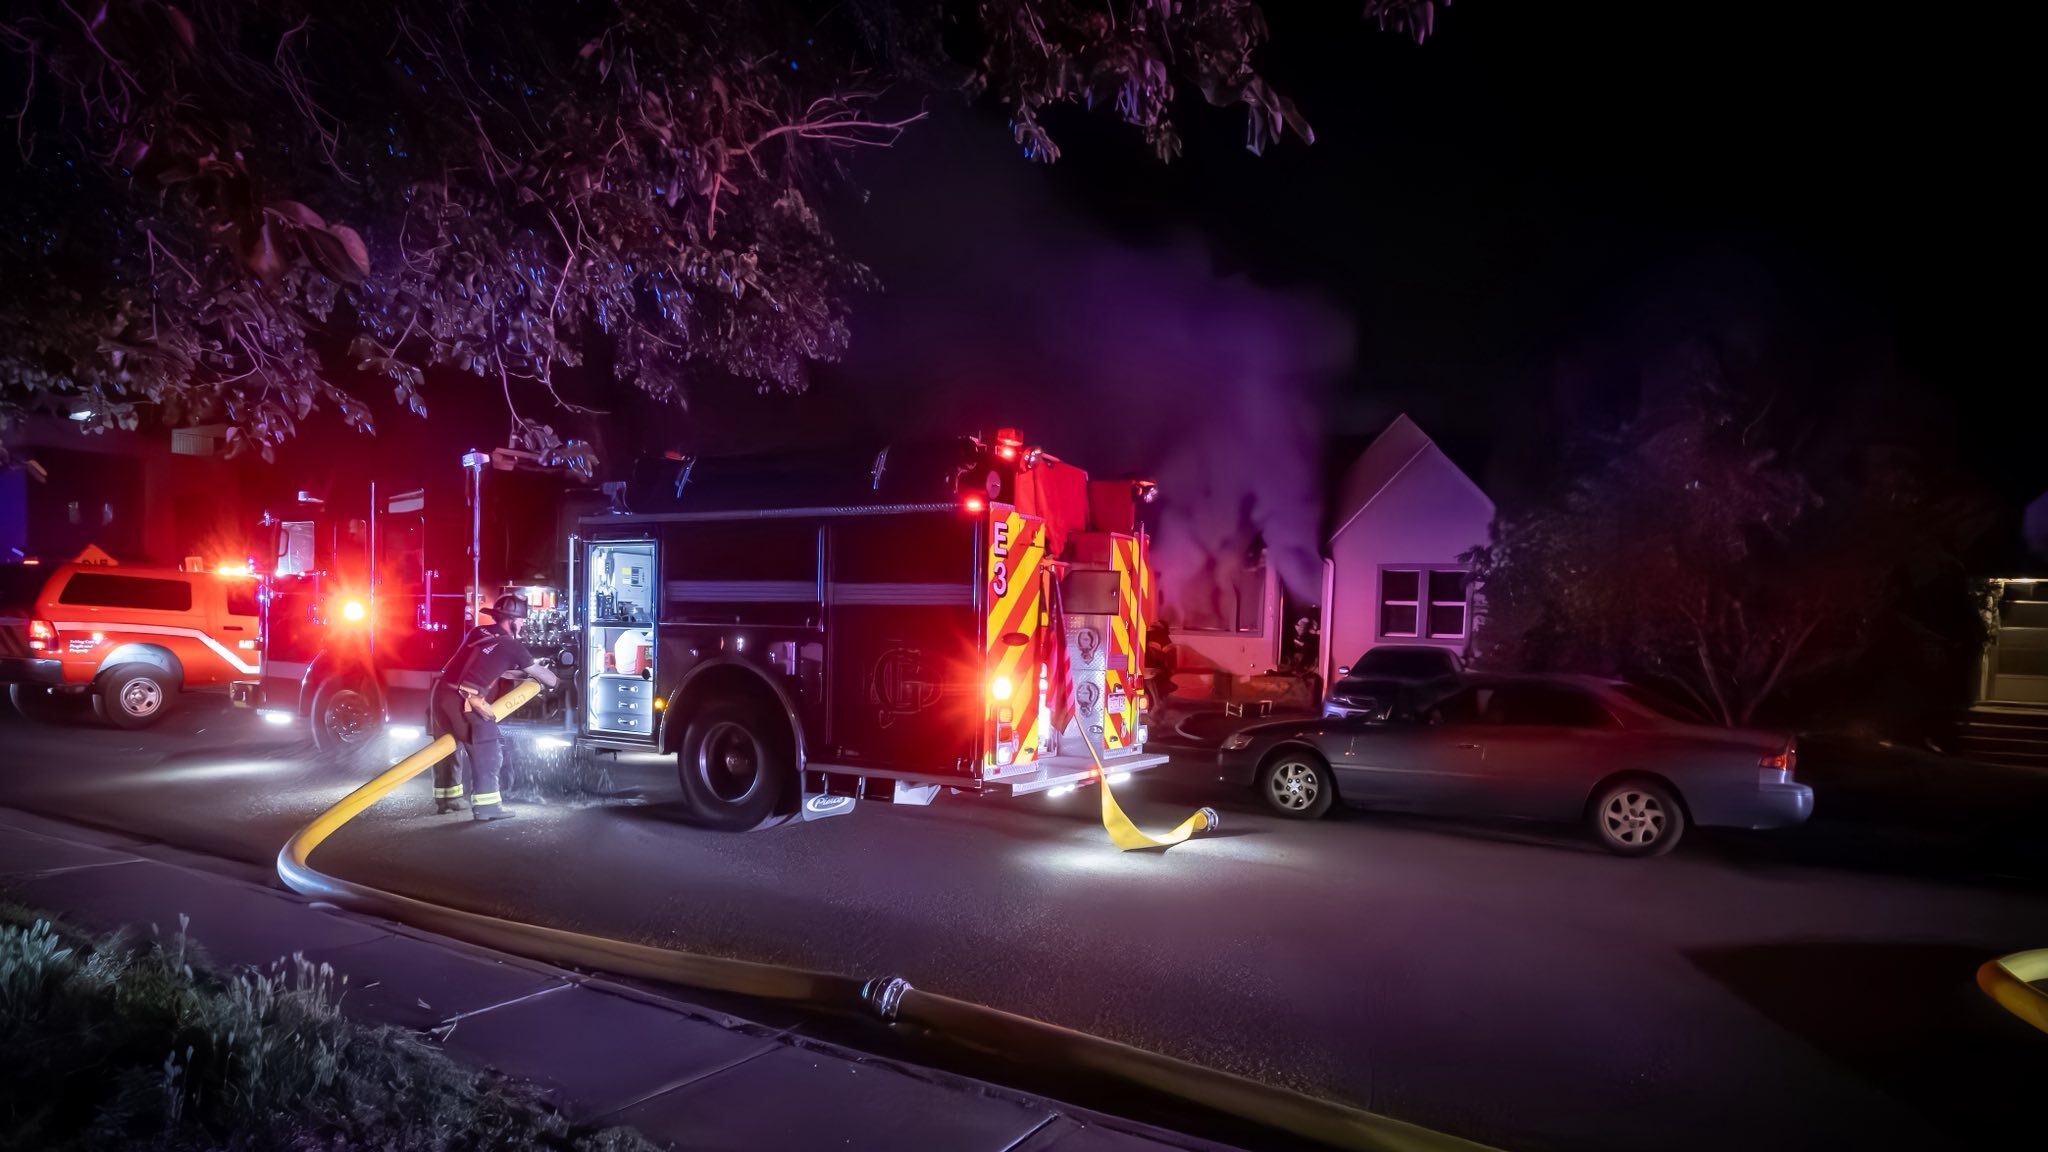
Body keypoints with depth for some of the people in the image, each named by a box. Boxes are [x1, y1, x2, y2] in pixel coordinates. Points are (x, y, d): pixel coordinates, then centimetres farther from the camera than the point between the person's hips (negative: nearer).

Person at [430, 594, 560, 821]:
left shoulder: (478, 631, 18)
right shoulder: (511, 645, 1)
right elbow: (540, 672, 14)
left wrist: (521, 672, 41)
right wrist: (557, 683, 34)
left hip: (441, 691, 8)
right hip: (464, 700, -8)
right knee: (485, 750, -1)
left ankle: (446, 797, 32)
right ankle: (486, 804, -4)